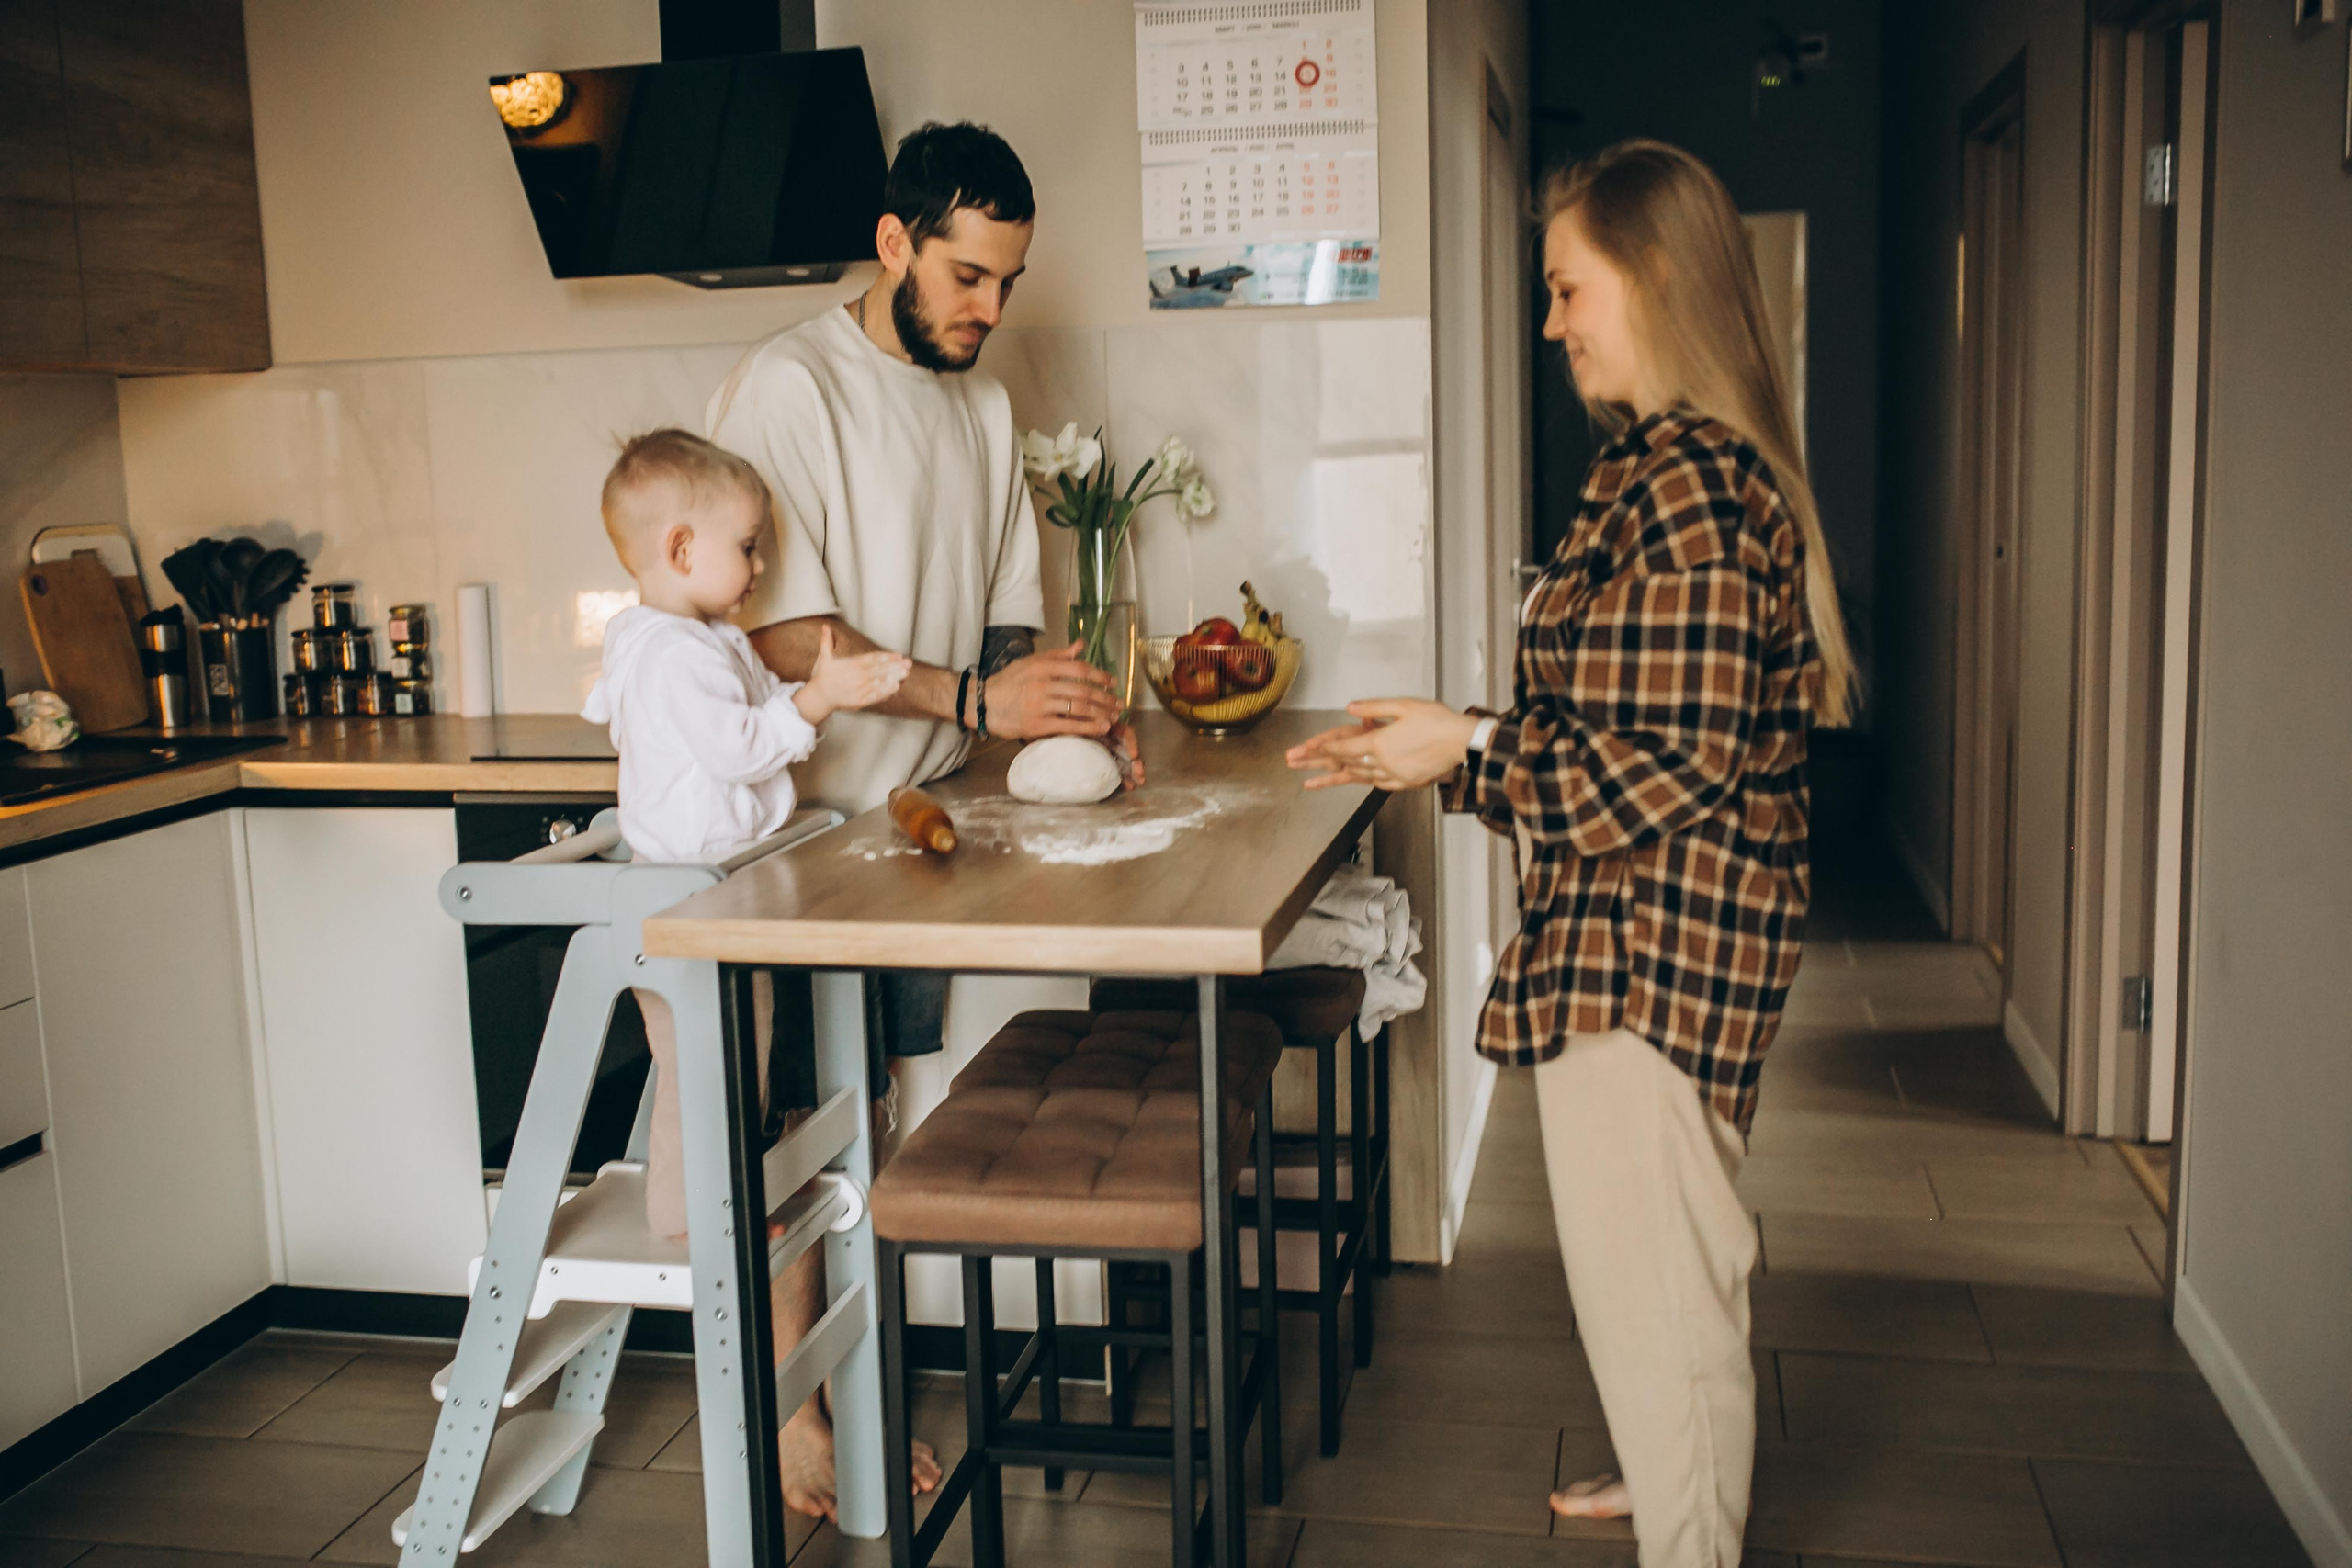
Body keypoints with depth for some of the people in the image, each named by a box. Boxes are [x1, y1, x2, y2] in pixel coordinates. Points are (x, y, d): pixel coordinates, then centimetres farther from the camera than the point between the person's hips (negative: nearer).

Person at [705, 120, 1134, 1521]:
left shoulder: (983, 406, 12)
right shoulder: (789, 386, -12)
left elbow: (1008, 617, 16)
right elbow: (789, 638, -20)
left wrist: (1075, 710, -3)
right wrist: (977, 702, -27)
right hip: (810, 818, -6)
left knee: (886, 1114, 12)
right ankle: (794, 1415, 15)